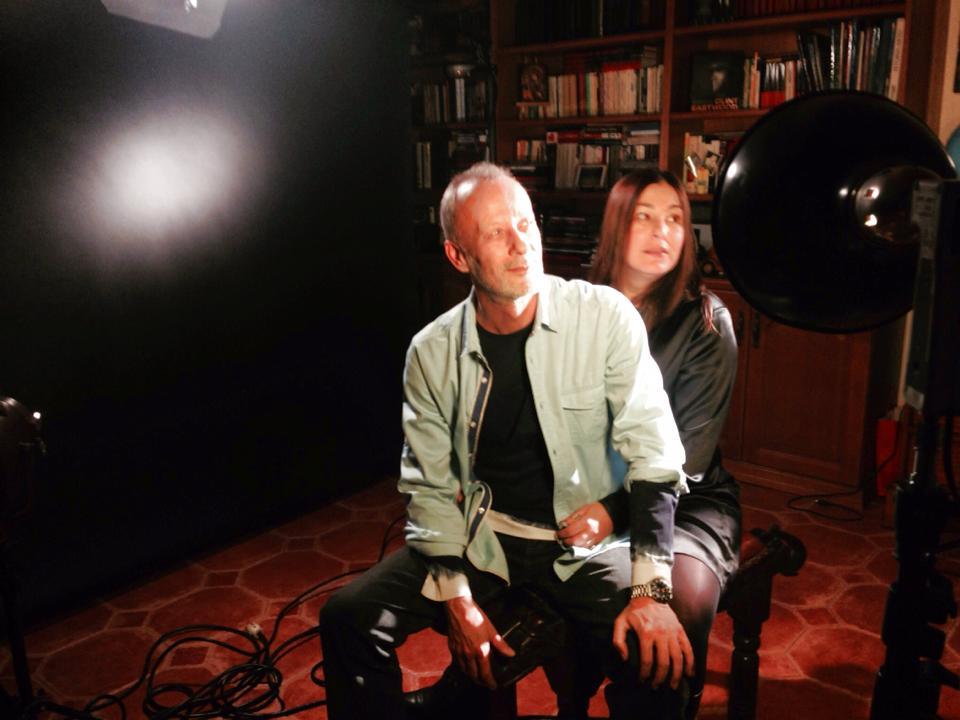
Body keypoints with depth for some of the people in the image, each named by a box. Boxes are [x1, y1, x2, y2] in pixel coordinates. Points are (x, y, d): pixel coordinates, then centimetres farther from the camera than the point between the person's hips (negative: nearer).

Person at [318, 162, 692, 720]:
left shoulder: (605, 317, -13)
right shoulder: (432, 353, -6)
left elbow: (653, 454, -13)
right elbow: (429, 486, -1)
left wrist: (651, 591, -22)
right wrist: (456, 600, -10)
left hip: (586, 537, -1)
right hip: (479, 534, 2)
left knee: (662, 655, -26)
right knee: (349, 620, -11)